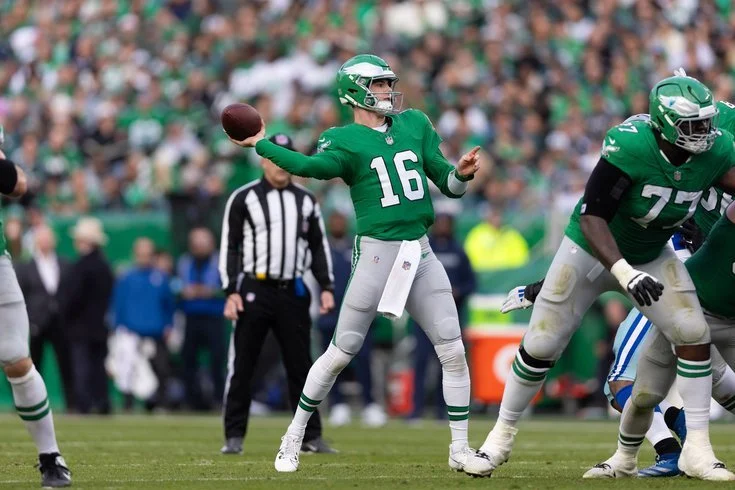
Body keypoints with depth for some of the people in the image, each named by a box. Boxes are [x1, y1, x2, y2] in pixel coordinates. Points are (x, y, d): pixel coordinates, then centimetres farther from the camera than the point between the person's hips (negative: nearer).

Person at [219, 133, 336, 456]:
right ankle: (234, 437, 2)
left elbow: (319, 246, 16)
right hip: (254, 291, -3)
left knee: (301, 366, 4)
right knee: (241, 366, -2)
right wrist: (231, 292, -9)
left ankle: (310, 437, 9)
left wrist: (327, 287, 4)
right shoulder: (243, 199, 1)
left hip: (292, 293, 3)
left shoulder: (306, 201, 12)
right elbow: (229, 247, 0)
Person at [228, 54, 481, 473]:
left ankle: (460, 449, 10)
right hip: (376, 254, -4)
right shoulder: (345, 140, -3)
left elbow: (448, 184, 12)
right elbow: (310, 166, -24)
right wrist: (260, 144, -27)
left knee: (453, 352, 0)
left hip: (420, 253, 4)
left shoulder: (415, 125, 12)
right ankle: (294, 438, 13)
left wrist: (461, 174, -9)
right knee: (341, 353, -1)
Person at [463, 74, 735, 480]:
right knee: (541, 346, 2)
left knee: (694, 336, -15)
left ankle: (697, 450, -8)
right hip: (592, 249, -3)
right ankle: (502, 436, 24)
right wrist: (624, 273, -44)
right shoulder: (629, 146, -34)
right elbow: (591, 217, -32)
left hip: (652, 256, 4)